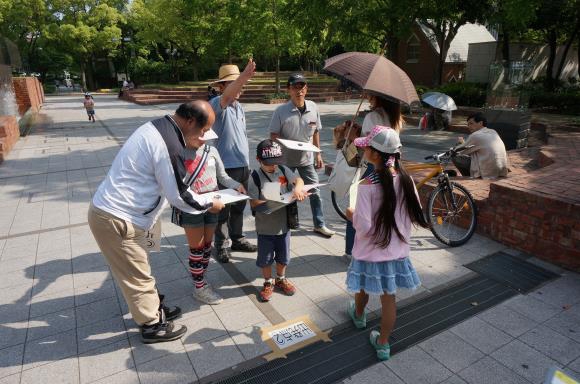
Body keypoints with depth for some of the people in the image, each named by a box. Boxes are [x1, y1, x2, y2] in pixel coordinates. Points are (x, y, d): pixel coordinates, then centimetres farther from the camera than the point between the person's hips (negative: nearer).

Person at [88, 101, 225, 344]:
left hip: (108, 210, 10)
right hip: (116, 220, -10)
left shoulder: (156, 127, 7)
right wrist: (209, 204, -1)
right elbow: (178, 195, -16)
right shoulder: (169, 146, -24)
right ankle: (152, 326, 26)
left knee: (138, 271, 23)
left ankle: (154, 309, 41)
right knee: (138, 276, 8)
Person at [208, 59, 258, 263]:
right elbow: (226, 97, -36)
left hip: (243, 165, 8)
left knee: (239, 206, 17)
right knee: (223, 208, 4)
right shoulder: (217, 104, -12)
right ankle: (222, 245, 18)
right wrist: (244, 76, -53)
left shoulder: (239, 107, 13)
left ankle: (237, 239, 32)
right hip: (225, 167, -7)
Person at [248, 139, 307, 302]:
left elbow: (298, 180, -8)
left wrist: (298, 188, -29)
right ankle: (268, 283, 35)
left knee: (283, 256, 20)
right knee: (265, 258, 12)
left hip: (283, 224, 4)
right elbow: (254, 203, -16)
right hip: (265, 227, -3)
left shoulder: (283, 170, -2)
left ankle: (281, 279, 43)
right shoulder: (256, 177, -13)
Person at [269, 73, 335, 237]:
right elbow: (273, 135, -9)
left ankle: (319, 224, 22)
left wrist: (318, 154, 7)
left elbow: (316, 132, 6)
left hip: (307, 158, 3)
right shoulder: (281, 111, -15)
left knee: (315, 192, 8)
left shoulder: (313, 108, -4)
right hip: (286, 159, -3)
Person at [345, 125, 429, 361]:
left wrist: (352, 215, -6)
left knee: (363, 287, 25)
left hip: (370, 252, -3)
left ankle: (359, 315, 54)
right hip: (397, 250, 4)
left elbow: (364, 227, -25)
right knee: (389, 297, 16)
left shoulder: (367, 186, -25)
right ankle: (382, 344, 30)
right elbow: (416, 216, 2)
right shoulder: (406, 179, -8)